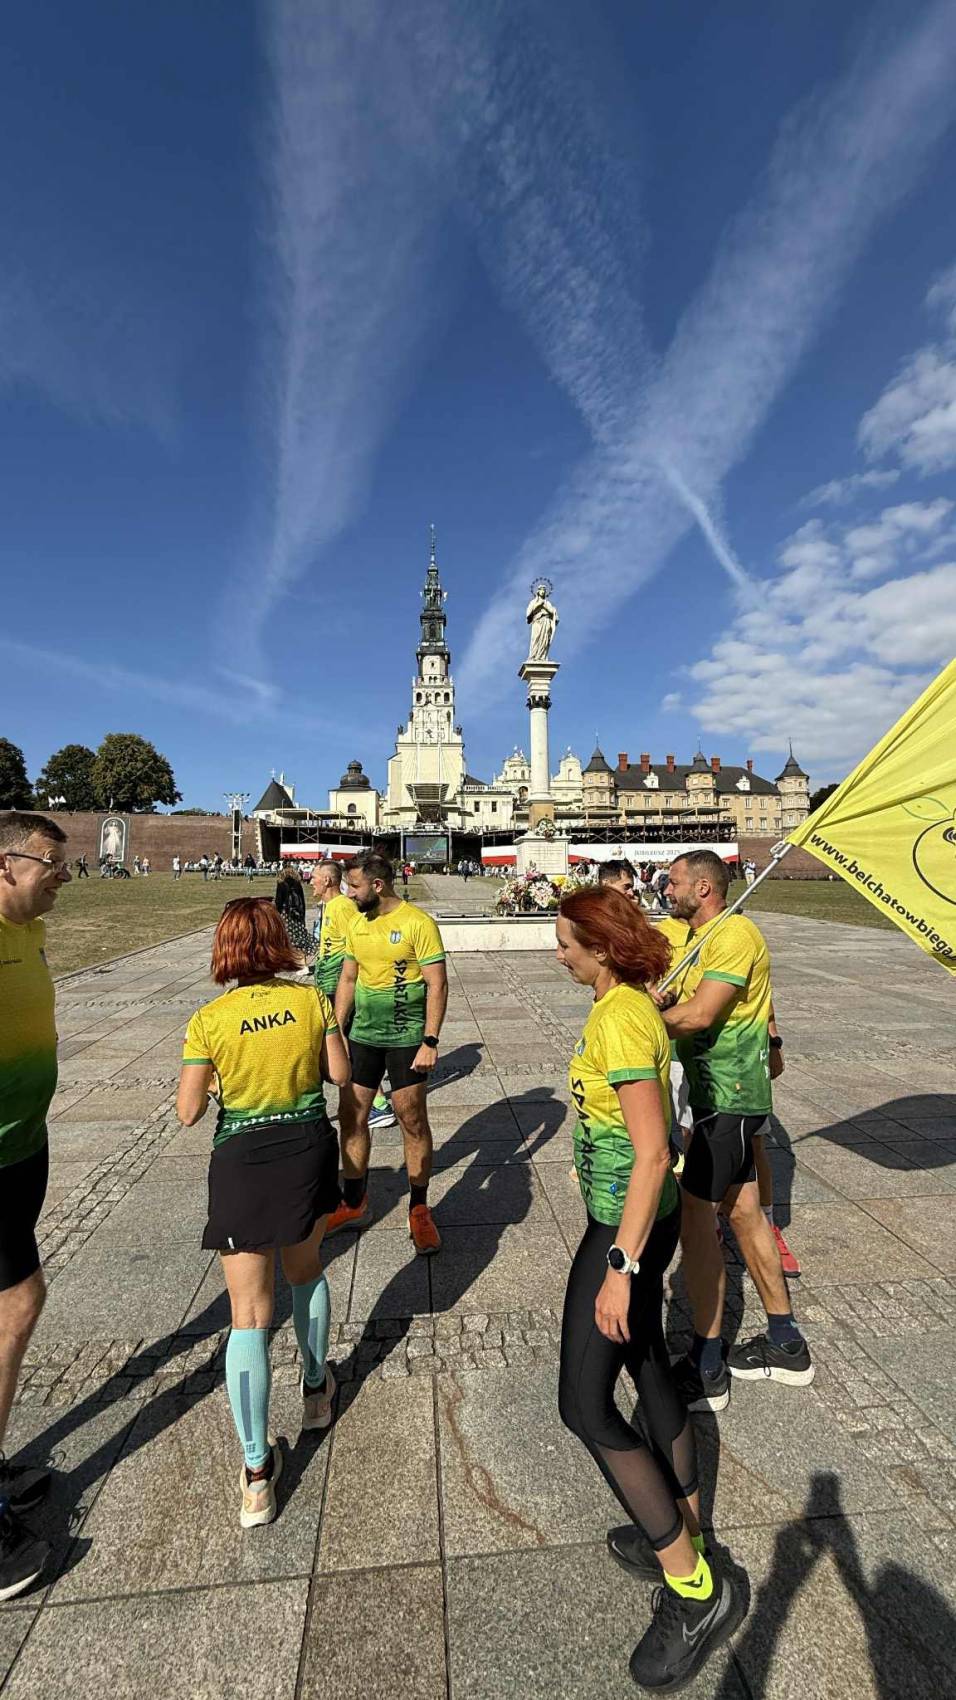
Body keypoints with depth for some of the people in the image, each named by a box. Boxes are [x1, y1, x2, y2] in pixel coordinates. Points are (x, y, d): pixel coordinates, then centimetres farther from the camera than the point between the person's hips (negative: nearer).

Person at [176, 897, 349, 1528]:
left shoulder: (209, 1020, -13)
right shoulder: (312, 999, -10)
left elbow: (188, 1112, -9)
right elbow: (341, 1074, -4)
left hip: (243, 1162, -2)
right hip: (309, 1150, 3)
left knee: (250, 1314, 10)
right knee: (306, 1269, 29)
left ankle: (257, 1470, 16)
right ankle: (317, 1387, 47)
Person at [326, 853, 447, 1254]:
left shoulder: (418, 923, -15)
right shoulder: (357, 924, 5)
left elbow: (437, 985, -15)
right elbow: (348, 980, 12)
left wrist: (430, 1041, -18)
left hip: (406, 1037, -6)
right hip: (362, 1035, 6)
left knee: (413, 1120, 4)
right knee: (351, 1115, 11)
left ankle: (419, 1210, 23)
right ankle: (354, 1203, 31)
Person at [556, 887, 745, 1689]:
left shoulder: (619, 1020, -27)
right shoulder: (634, 1004, 2)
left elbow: (652, 1154, -27)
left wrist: (620, 1268, -22)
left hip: (626, 1226, -9)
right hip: (641, 1214, 9)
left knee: (586, 1404, 5)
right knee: (648, 1368, 24)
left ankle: (695, 1590, 21)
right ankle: (684, 1538, 43)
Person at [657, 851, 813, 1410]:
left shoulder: (735, 933, -19)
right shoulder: (703, 937, 13)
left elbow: (698, 1015, -25)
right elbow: (687, 1005, 14)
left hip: (728, 1097, -10)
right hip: (722, 1093, 10)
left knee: (694, 1218, -3)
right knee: (743, 1212, 18)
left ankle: (706, 1372, 13)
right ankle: (786, 1345, 35)